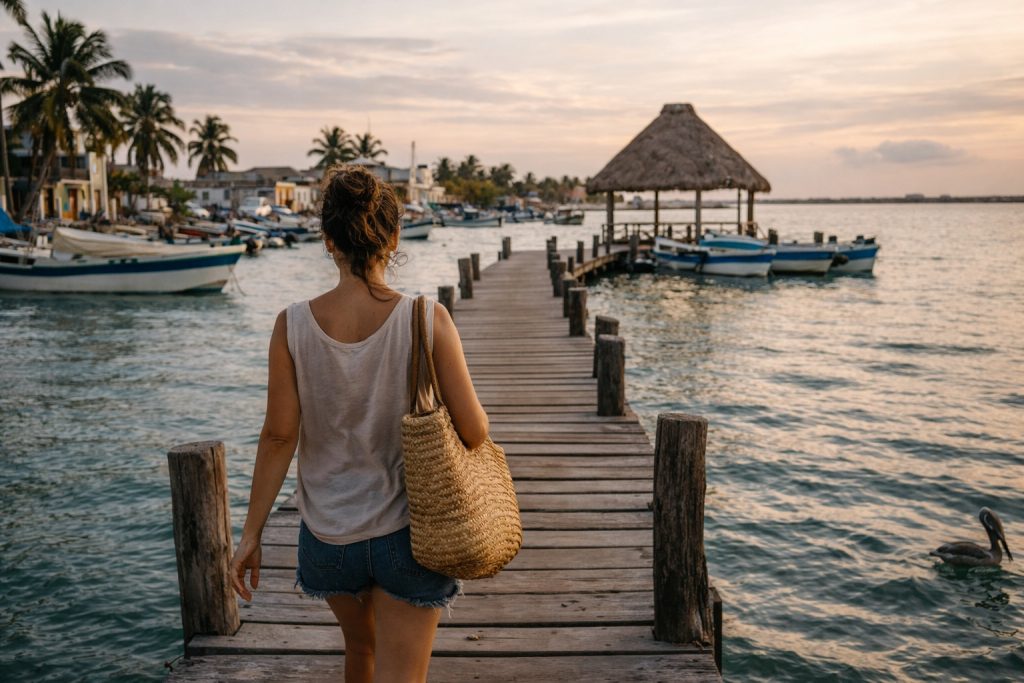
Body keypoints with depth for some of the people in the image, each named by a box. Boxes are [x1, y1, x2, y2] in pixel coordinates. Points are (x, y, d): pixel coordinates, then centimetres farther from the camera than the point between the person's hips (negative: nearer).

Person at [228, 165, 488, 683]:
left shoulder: (293, 325, -12)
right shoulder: (429, 321, -17)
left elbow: (279, 436, -9)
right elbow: (473, 432, -14)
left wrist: (251, 533, 1)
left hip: (330, 535, 3)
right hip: (408, 532, -3)